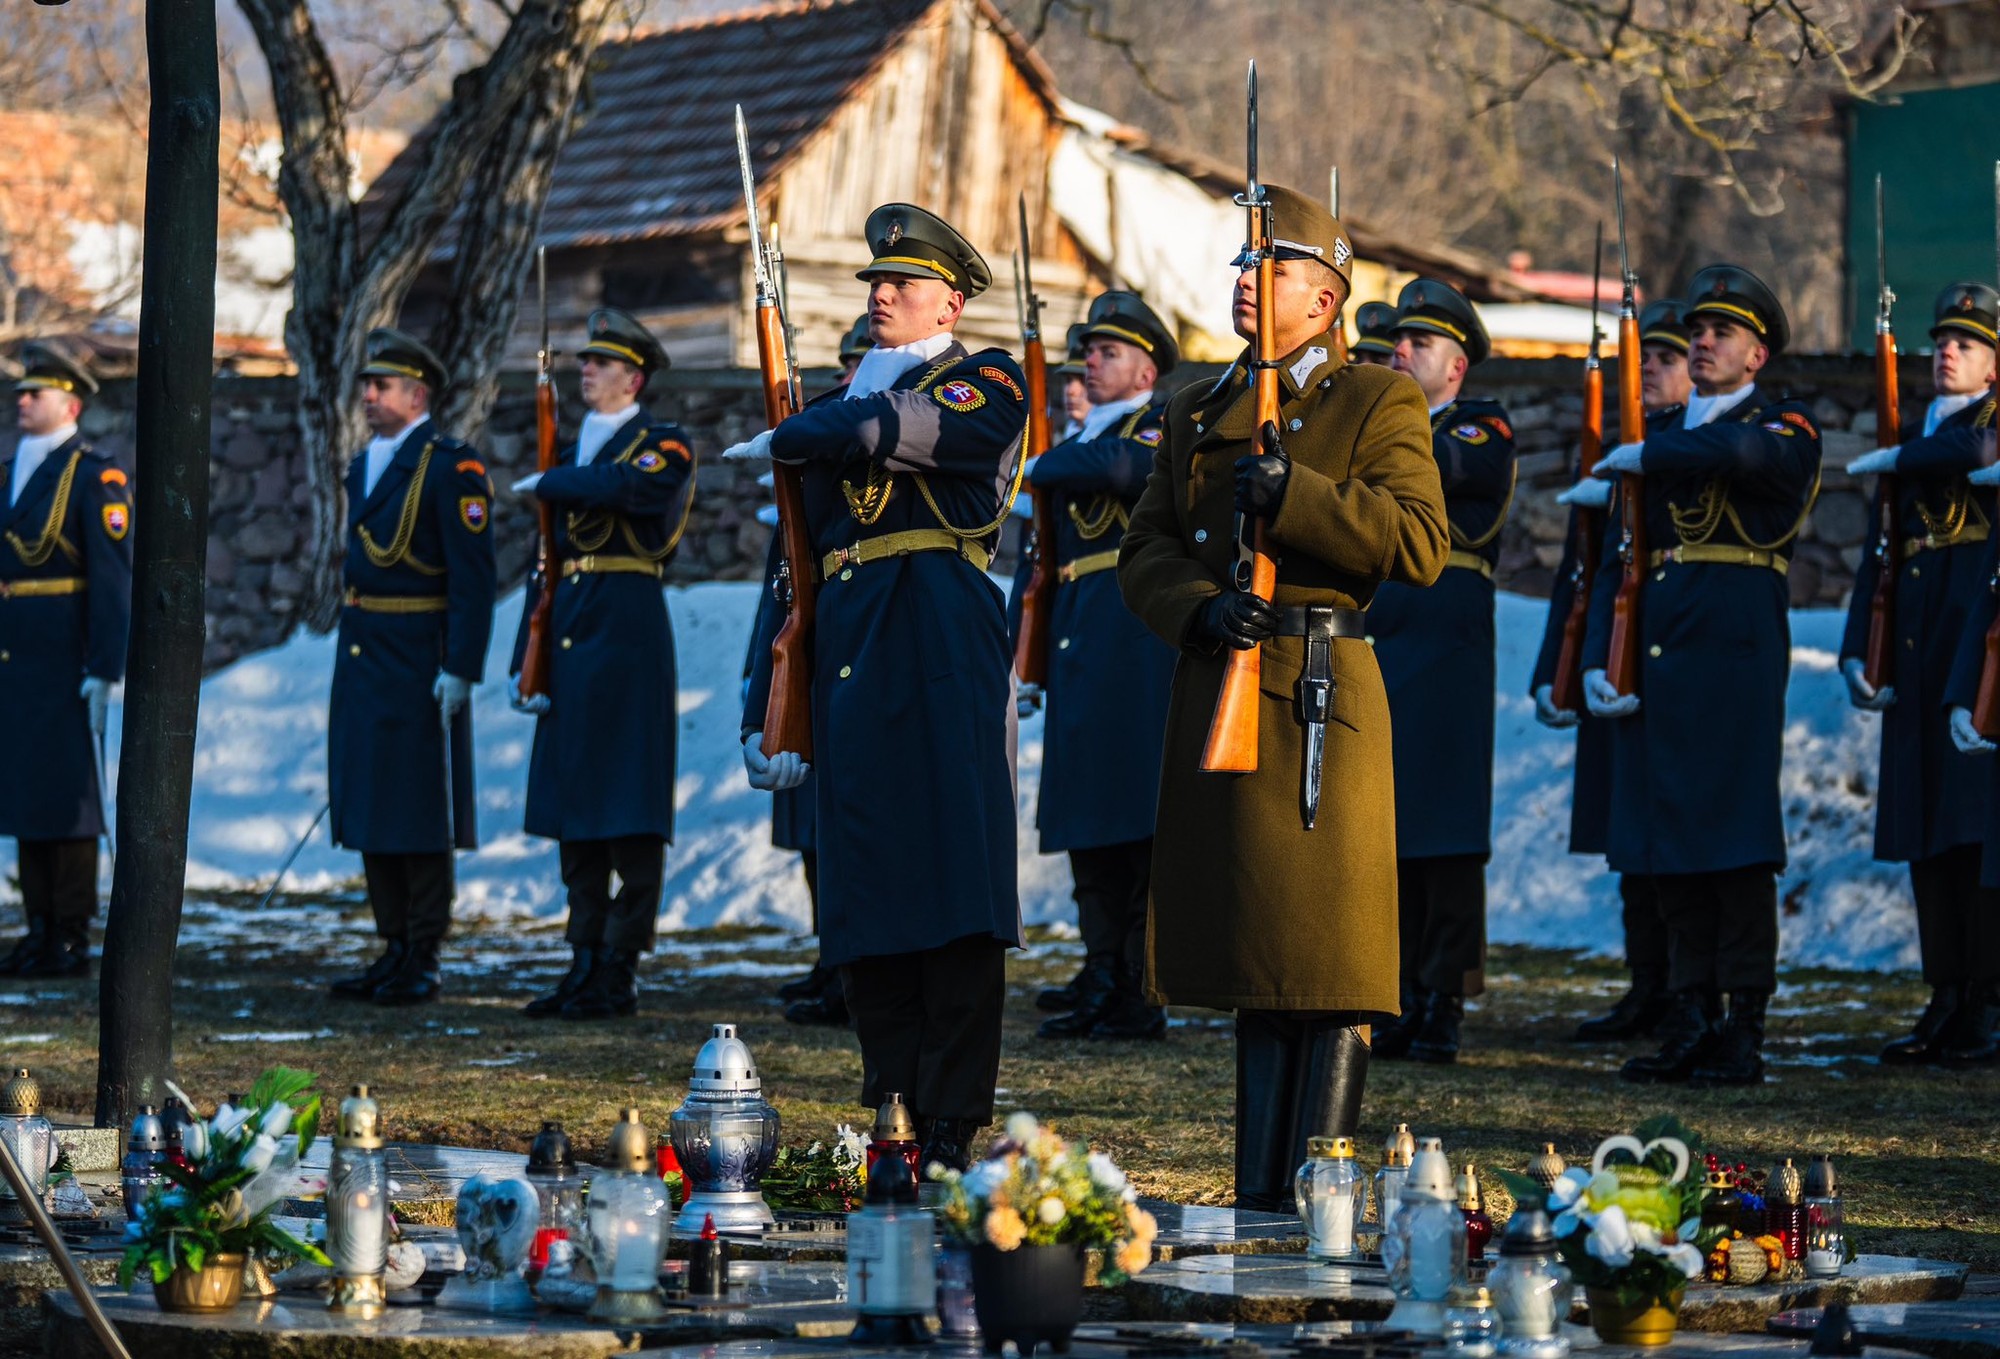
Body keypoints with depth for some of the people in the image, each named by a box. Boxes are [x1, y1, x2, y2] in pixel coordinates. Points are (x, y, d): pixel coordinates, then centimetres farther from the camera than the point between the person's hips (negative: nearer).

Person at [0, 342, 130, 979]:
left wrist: (104, 670, -17)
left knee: (67, 798, -4)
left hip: (64, 664, -7)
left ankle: (71, 942, 0)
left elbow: (115, 579, -11)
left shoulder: (97, 478, -6)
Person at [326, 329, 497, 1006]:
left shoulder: (451, 466, -10)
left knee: (419, 811, -4)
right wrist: (349, 655, 19)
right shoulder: (364, 466, 16)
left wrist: (459, 669, -20)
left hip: (418, 663, -8)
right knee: (371, 805, 10)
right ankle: (395, 948, 17)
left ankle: (423, 962, 1)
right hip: (361, 661, 8)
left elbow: (472, 576, -15)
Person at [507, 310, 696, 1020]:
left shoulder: (665, 444, -2)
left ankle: (621, 973, -5)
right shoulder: (573, 451, 19)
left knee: (629, 808, -6)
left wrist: (546, 484, -8)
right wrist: (526, 659, 11)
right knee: (573, 808, 8)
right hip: (569, 641, 7)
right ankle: (585, 962, 13)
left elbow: (624, 489, -25)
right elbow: (549, 561, 18)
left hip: (629, 633, -7)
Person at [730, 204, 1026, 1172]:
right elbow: (799, 566, 21)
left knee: (952, 876, -8)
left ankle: (953, 1130, -9)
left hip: (944, 650, -6)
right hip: (848, 658, 6)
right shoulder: (843, 400, 22)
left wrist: (784, 439, 1)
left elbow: (895, 431, -17)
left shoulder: (986, 385, 4)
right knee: (864, 894, 4)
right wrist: (766, 710, 15)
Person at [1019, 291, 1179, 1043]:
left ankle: (1141, 999, -7)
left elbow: (1119, 466, -25)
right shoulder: (1078, 440, 22)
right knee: (1090, 832, 9)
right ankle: (1101, 990, 14)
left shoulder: (1165, 424, -2)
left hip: (1139, 638, -8)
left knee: (1140, 823, -8)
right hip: (1080, 643, 8)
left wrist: (1040, 468, -8)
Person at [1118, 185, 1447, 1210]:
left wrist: (1288, 494, -19)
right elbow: (1144, 551, 12)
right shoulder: (1194, 415, 18)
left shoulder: (1379, 404, 1)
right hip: (1216, 694, 5)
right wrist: (1198, 608, -9)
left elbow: (1422, 545, -11)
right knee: (1253, 956, 9)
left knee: (1327, 954, -6)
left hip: (1321, 692, -5)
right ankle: (1258, 1193, 14)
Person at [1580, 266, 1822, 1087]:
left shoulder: (1785, 428, 2)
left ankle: (1743, 1032, -4)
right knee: (1667, 840, 5)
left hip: (1737, 652, -6)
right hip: (1654, 662, 6)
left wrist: (1642, 457, -10)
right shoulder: (1661, 441, 20)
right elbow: (1616, 565, 17)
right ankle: (1689, 1024, 11)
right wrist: (1597, 663, 3)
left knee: (1735, 839, -7)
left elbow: (1743, 454, -24)